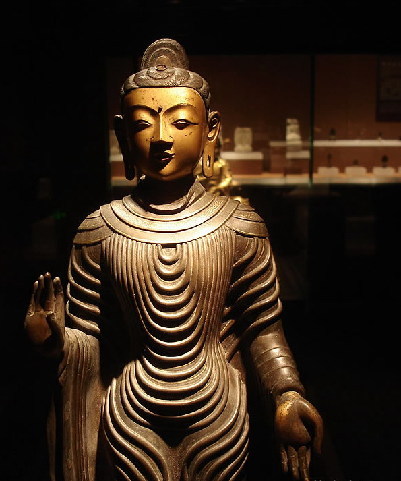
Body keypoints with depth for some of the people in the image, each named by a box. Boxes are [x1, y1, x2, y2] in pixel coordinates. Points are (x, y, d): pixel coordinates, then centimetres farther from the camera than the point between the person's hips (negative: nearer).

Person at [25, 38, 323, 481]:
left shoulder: (240, 226, -9)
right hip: (131, 422, 0)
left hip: (221, 420, 0)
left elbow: (263, 327, -4)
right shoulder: (99, 230, -8)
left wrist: (287, 396, -16)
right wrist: (53, 338, -23)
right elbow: (85, 341, -3)